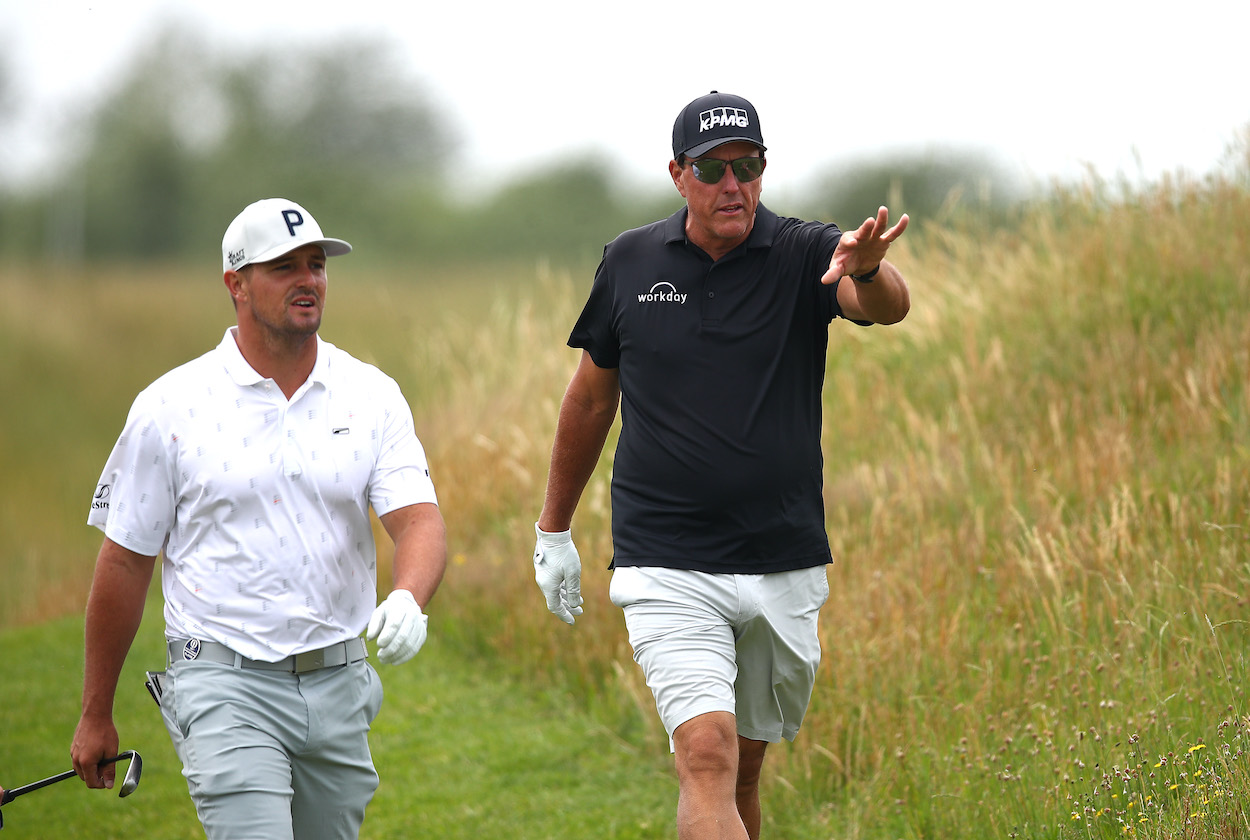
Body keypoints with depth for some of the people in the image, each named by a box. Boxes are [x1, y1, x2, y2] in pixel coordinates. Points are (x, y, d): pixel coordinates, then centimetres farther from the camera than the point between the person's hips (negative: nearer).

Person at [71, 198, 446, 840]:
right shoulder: (170, 407, -3)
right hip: (225, 685, -4)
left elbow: (419, 519, -6)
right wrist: (95, 715, 5)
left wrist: (408, 600, -30)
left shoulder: (373, 396, 5)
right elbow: (125, 561, 2)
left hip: (338, 685, 4)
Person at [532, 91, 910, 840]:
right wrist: (554, 528, 21)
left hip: (784, 569, 1)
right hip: (667, 571, -1)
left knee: (743, 772, 13)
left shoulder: (804, 256, -3)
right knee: (707, 757, -18)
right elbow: (592, 394, 16)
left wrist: (868, 273, -50)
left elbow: (887, 306, -25)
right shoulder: (631, 263, 2)